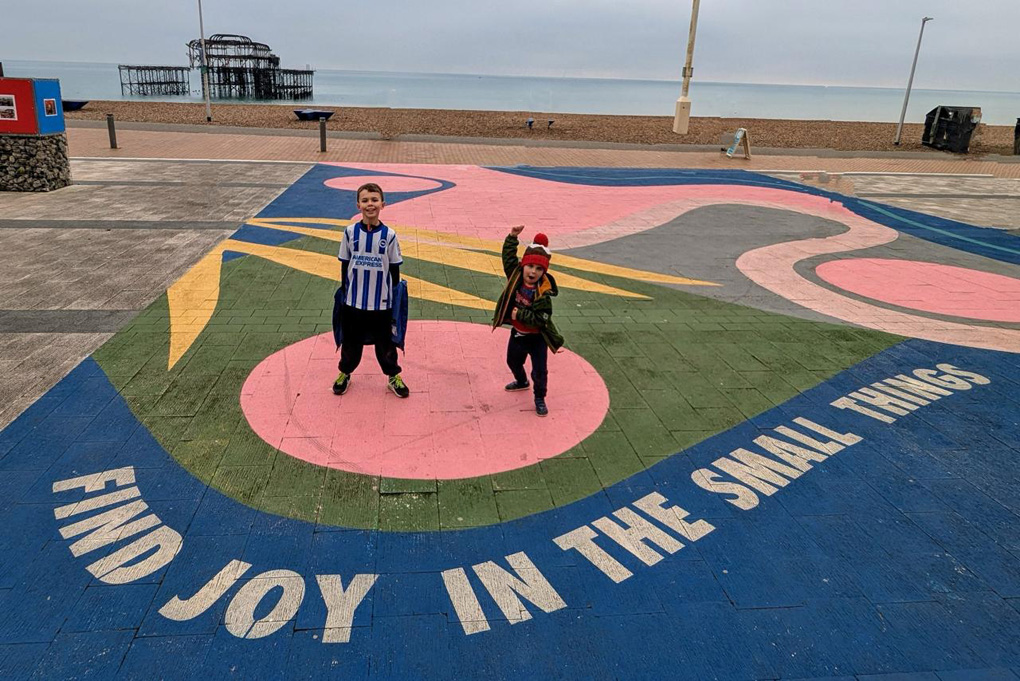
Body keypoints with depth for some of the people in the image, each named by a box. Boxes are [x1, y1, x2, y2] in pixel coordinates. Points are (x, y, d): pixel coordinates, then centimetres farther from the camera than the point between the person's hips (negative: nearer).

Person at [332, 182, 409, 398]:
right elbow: (344, 265, 4)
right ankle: (344, 373, 36)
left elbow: (395, 268, 0)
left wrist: (396, 296, 1)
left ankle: (393, 376, 29)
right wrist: (343, 291, 6)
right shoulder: (350, 232, -5)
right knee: (352, 339, 15)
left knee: (384, 340, 12)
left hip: (381, 301, -1)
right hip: (354, 300, 1)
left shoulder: (389, 235, -8)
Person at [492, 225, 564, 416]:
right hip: (518, 333, 6)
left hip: (537, 337, -6)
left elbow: (541, 319, -31)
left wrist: (520, 314, -31)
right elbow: (508, 257, -10)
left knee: (540, 370, 1)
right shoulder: (515, 277, -13)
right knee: (513, 361, 28)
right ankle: (522, 382, 56)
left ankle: (540, 398, 23)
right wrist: (513, 237, -20)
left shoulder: (543, 294, -28)